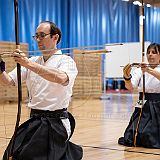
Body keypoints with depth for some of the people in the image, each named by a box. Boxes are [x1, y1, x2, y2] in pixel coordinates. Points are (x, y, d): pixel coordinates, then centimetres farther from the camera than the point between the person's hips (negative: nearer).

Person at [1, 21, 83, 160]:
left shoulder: (66, 61, -5)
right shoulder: (32, 61, 10)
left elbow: (61, 78, -28)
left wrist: (29, 64, -31)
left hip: (55, 123, -5)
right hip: (34, 121, 5)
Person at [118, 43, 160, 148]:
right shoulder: (140, 70, 7)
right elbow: (130, 87, -9)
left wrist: (149, 70, -40)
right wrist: (127, 77, -30)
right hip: (143, 108, 3)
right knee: (130, 139, -6)